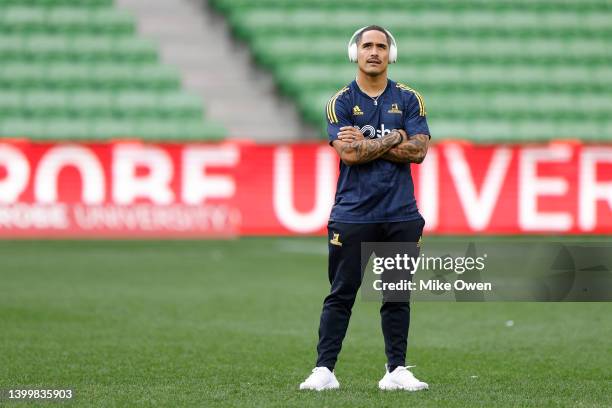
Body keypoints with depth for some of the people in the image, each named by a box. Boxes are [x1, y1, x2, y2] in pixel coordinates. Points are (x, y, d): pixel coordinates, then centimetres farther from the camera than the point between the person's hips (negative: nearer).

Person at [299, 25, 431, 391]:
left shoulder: (409, 99, 8)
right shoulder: (340, 103, 3)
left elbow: (418, 151, -5)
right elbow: (349, 153, -11)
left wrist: (367, 143, -8)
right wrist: (393, 139, -6)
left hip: (400, 214, 2)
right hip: (353, 214, -2)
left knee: (397, 295, 5)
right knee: (341, 295, -2)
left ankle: (397, 370, 10)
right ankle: (324, 370, -2)